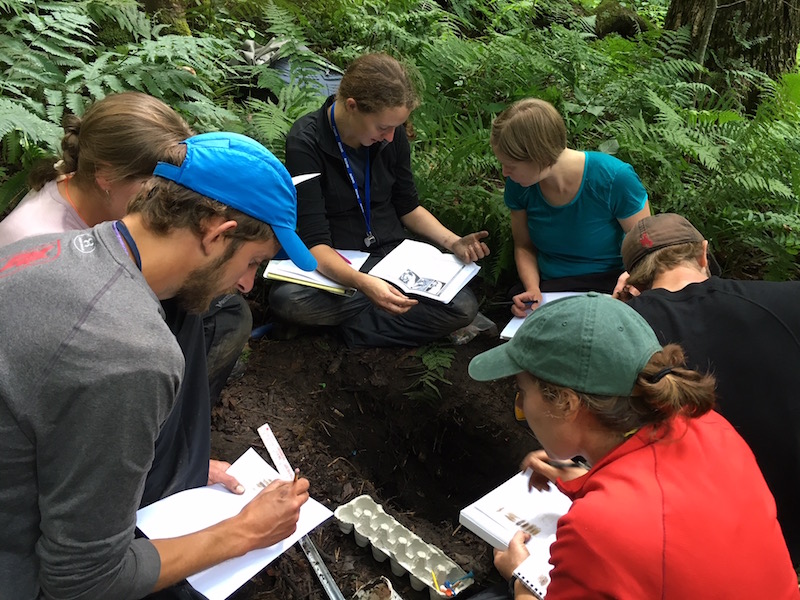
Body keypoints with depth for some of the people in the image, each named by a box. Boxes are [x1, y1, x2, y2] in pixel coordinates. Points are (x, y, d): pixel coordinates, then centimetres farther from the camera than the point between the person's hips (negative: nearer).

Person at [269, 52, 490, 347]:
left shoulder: (392, 135, -5)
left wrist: (454, 242, -8)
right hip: (335, 264, -3)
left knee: (464, 306, -22)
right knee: (284, 299, -36)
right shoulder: (305, 143, -19)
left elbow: (408, 207, 9)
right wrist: (362, 283, -43)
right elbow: (316, 242, -25)